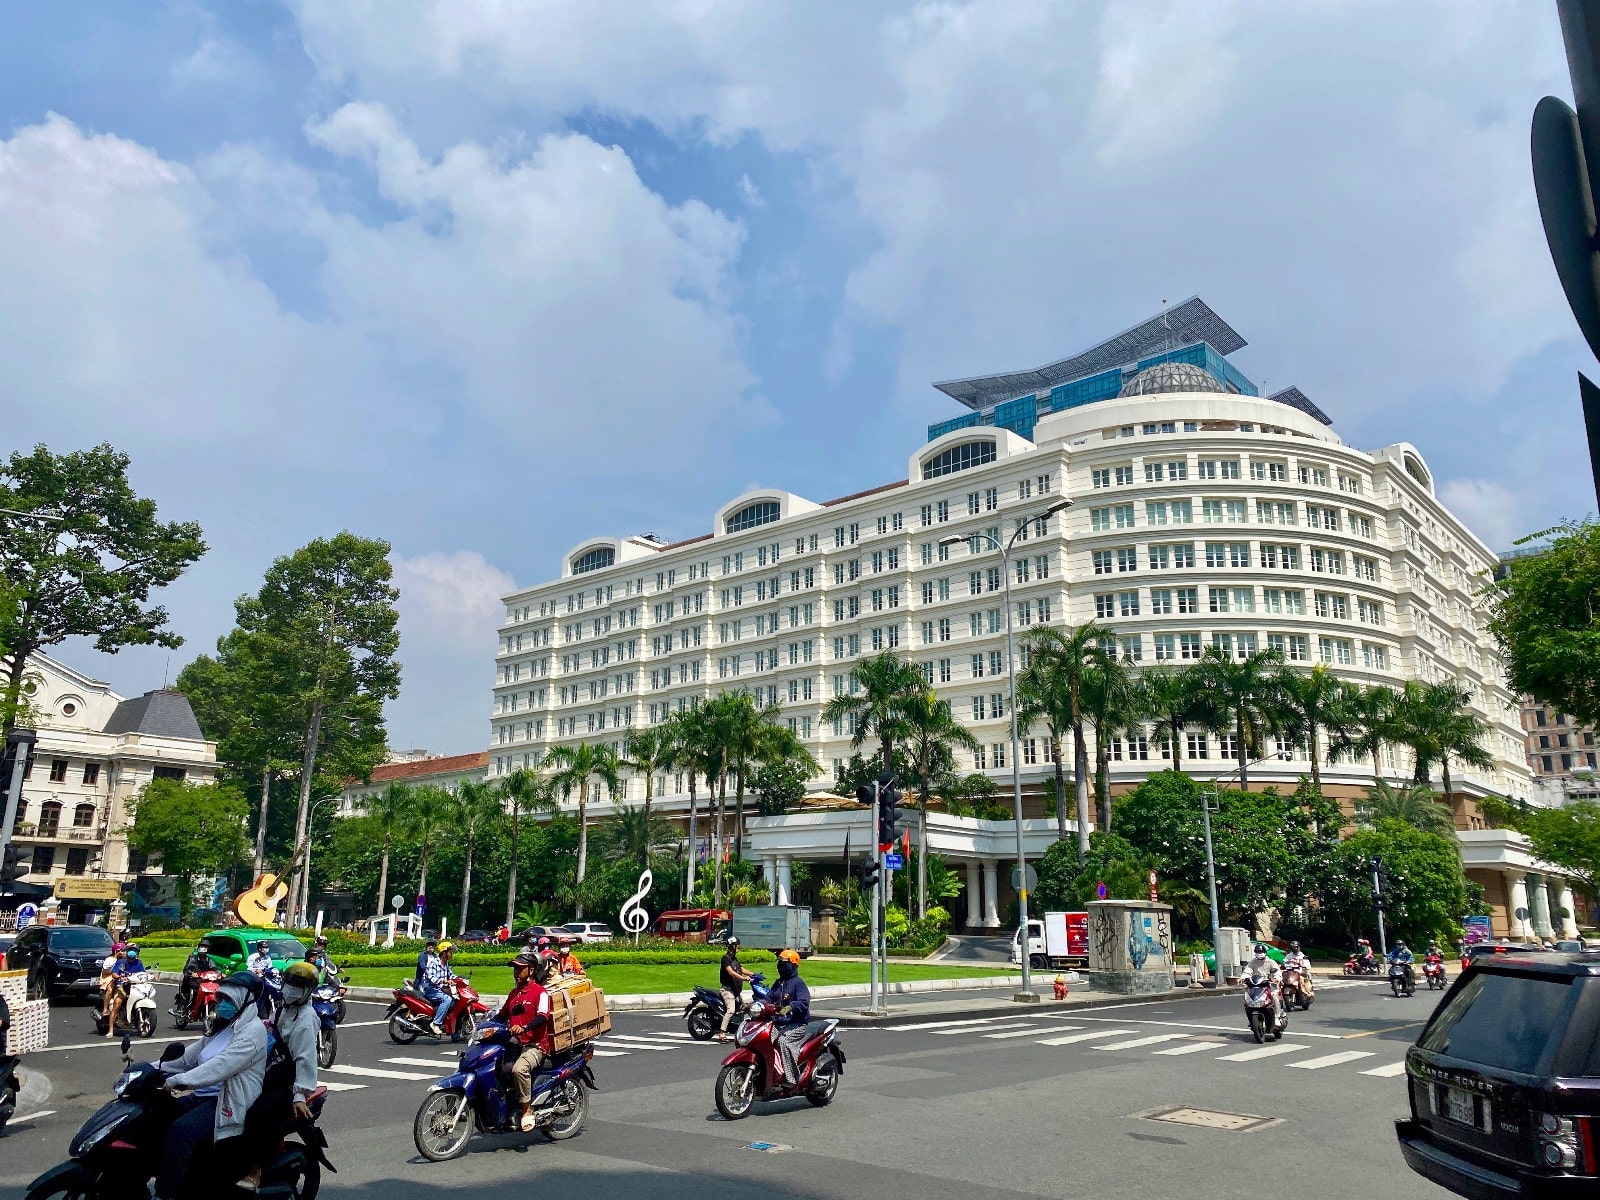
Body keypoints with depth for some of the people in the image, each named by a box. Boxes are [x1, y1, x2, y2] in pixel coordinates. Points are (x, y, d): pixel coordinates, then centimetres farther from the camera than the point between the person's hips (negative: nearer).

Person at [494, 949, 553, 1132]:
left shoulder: (540, 992, -5)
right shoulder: (514, 992, 22)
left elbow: (542, 1017, -20)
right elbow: (502, 1014, 29)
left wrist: (524, 1028, -36)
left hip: (535, 1045, -8)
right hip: (515, 1043, 9)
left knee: (519, 1069, -34)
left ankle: (527, 1110, -19)